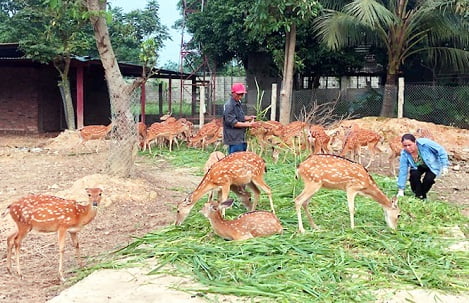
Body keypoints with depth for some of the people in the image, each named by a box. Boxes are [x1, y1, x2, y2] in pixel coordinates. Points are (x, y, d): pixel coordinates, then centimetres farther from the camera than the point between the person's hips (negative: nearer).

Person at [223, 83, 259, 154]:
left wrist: (249, 117, 5)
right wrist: (249, 124, -20)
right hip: (234, 139, -10)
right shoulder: (229, 105, -16)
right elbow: (233, 122, -20)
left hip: (241, 138, 10)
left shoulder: (238, 103, 14)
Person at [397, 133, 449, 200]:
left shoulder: (425, 143, -36)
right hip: (418, 167, 2)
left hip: (432, 165, -2)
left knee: (428, 179, -26)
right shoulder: (404, 154, -27)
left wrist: (444, 166, -21)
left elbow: (441, 150, -22)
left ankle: (423, 196, 2)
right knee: (414, 175, -27)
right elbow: (402, 171, -24)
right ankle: (418, 195, -6)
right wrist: (401, 190, -23)